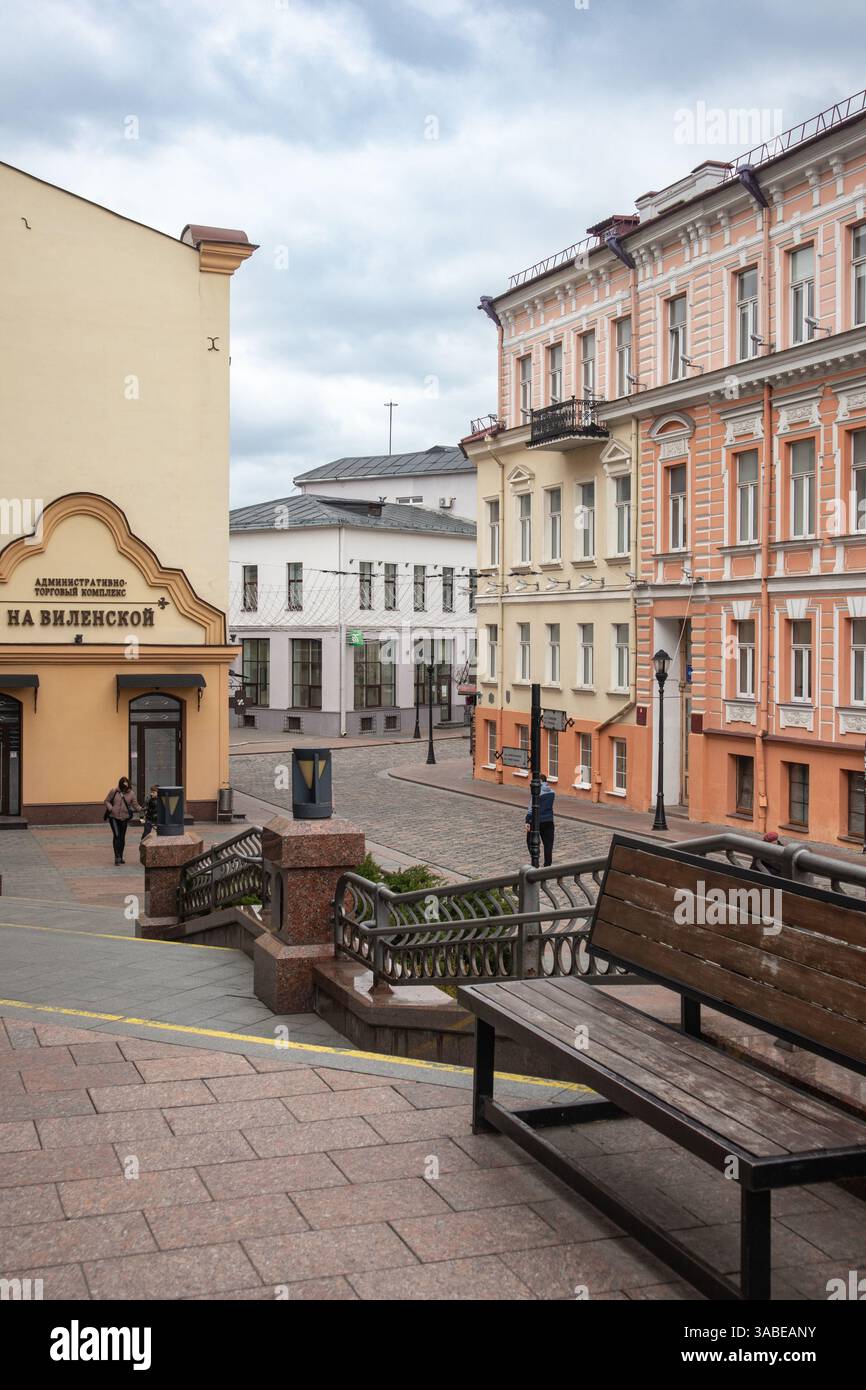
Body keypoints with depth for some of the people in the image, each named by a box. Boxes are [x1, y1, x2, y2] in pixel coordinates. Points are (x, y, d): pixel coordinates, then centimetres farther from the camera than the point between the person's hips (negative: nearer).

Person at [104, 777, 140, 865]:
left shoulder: (131, 793, 0)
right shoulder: (114, 791, -4)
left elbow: (135, 804, 2)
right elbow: (107, 801, 4)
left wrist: (140, 809, -18)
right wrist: (110, 808, -13)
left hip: (124, 818, 3)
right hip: (113, 817, -3)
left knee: (122, 837, 9)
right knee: (116, 835, -14)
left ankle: (120, 857, 22)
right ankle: (117, 857, -12)